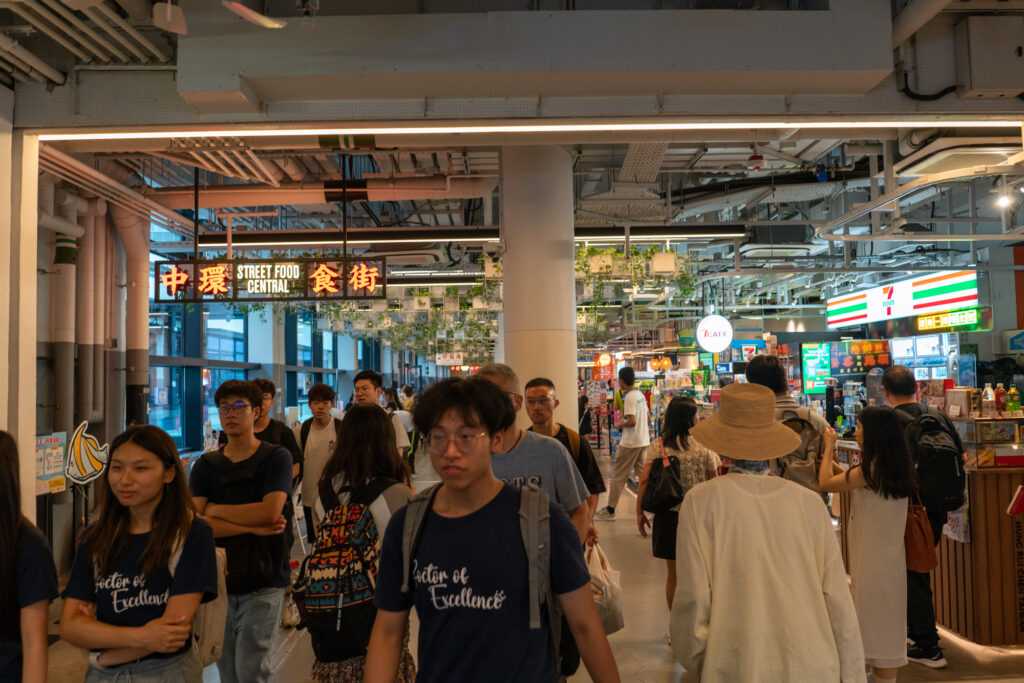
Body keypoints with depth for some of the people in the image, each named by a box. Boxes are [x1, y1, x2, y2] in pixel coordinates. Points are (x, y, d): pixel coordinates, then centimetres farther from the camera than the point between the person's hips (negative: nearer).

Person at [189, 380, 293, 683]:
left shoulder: (276, 457, -2)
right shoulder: (206, 465, 7)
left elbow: (269, 511, -15)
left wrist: (216, 510, -4)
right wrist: (252, 527, -14)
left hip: (262, 581, -3)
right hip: (218, 580, 4)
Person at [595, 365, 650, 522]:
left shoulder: (629, 397, -16)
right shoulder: (641, 395, 10)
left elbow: (632, 421, -23)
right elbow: (648, 417, 18)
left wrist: (620, 425, -5)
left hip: (630, 443, -8)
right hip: (644, 441, 8)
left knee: (618, 476, 0)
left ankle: (610, 511, 5)